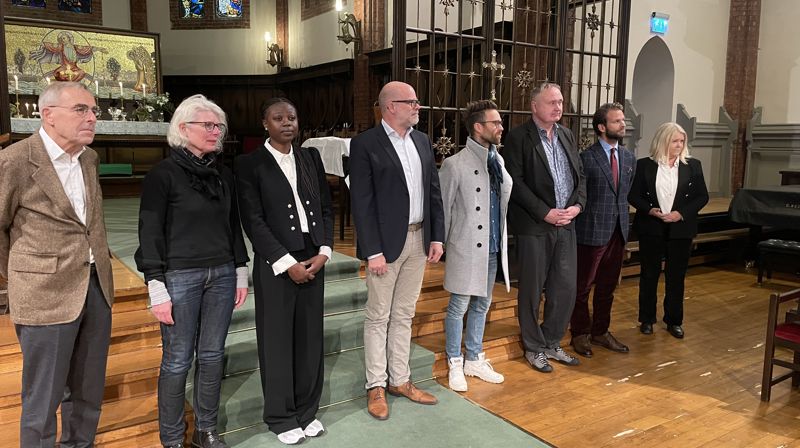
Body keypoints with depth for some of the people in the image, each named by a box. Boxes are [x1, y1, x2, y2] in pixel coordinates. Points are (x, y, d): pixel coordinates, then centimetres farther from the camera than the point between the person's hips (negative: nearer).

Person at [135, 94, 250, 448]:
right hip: (180, 276, -5)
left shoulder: (223, 174, 9)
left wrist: (240, 272, 12)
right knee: (178, 360, 4)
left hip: (221, 274, 5)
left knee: (212, 355, 11)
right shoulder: (163, 174, -7)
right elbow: (150, 233, -9)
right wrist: (157, 289, -13)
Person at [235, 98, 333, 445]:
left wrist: (323, 252, -3)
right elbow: (253, 221, -9)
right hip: (275, 266, -4)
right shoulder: (250, 164, -3)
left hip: (314, 260, 4)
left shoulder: (311, 157, 10)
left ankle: (306, 410, 28)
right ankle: (281, 416, 24)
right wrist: (287, 263, -13)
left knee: (310, 338, 11)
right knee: (277, 342, 7)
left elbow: (326, 208, 10)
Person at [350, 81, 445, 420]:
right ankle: (376, 386, 19)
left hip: (419, 239, 6)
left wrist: (437, 236, 6)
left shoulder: (422, 141, 10)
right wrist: (373, 251, -16)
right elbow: (362, 202, -13)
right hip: (386, 242, -6)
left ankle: (400, 379, 27)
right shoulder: (365, 144, -10)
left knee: (404, 315, 15)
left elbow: (434, 191, 12)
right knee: (378, 317, 6)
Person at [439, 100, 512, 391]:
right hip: (466, 249, -6)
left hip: (493, 248, 6)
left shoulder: (499, 161, 7)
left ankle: (474, 360, 32)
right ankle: (455, 364, 22)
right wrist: (440, 245, -3)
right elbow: (442, 208, -6)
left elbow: (505, 203, 12)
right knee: (458, 307, 5)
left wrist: (502, 242, 8)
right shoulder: (455, 165, -11)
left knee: (481, 305, 17)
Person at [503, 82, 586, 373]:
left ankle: (552, 343, 28)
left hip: (566, 224, 6)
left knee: (566, 288, 10)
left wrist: (578, 205, -3)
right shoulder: (519, 137, -8)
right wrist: (545, 212, -16)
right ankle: (534, 348, 22)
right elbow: (516, 182, -14)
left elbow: (579, 175, 15)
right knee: (532, 290, 6)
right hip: (534, 226, -6)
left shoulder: (566, 135, 13)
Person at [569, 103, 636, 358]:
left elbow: (627, 192, 17)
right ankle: (580, 334, 21)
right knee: (583, 287, 7)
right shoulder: (586, 158, -13)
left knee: (608, 287, 16)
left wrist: (622, 219, 13)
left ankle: (601, 332, 30)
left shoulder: (629, 158, 9)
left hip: (618, 231, 7)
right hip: (592, 232, -6)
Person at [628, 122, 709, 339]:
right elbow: (633, 195, 0)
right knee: (649, 274, 7)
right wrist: (649, 210, -16)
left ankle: (674, 321, 22)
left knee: (676, 276, 8)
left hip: (681, 230, 1)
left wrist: (682, 213, -11)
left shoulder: (693, 166, 3)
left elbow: (702, 196, 2)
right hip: (651, 229, -1)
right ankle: (647, 319, 20)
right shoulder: (644, 165, -1)